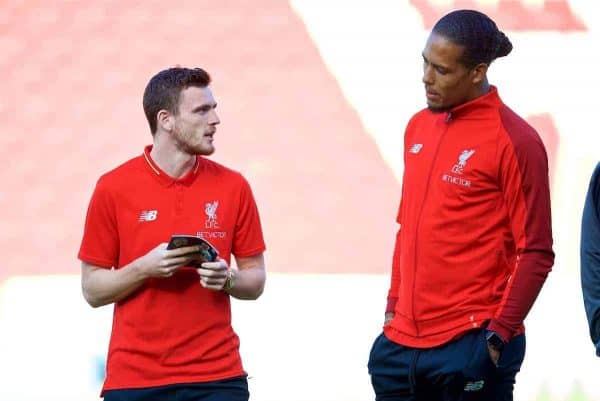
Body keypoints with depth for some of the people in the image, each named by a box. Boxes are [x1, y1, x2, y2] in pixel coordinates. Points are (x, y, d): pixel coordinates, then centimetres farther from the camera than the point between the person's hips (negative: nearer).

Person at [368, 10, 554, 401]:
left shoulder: (514, 141, -9)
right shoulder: (419, 127, 12)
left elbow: (535, 254, -10)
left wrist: (500, 333, -15)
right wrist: (394, 307, 16)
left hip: (471, 346, -7)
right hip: (403, 342, 7)